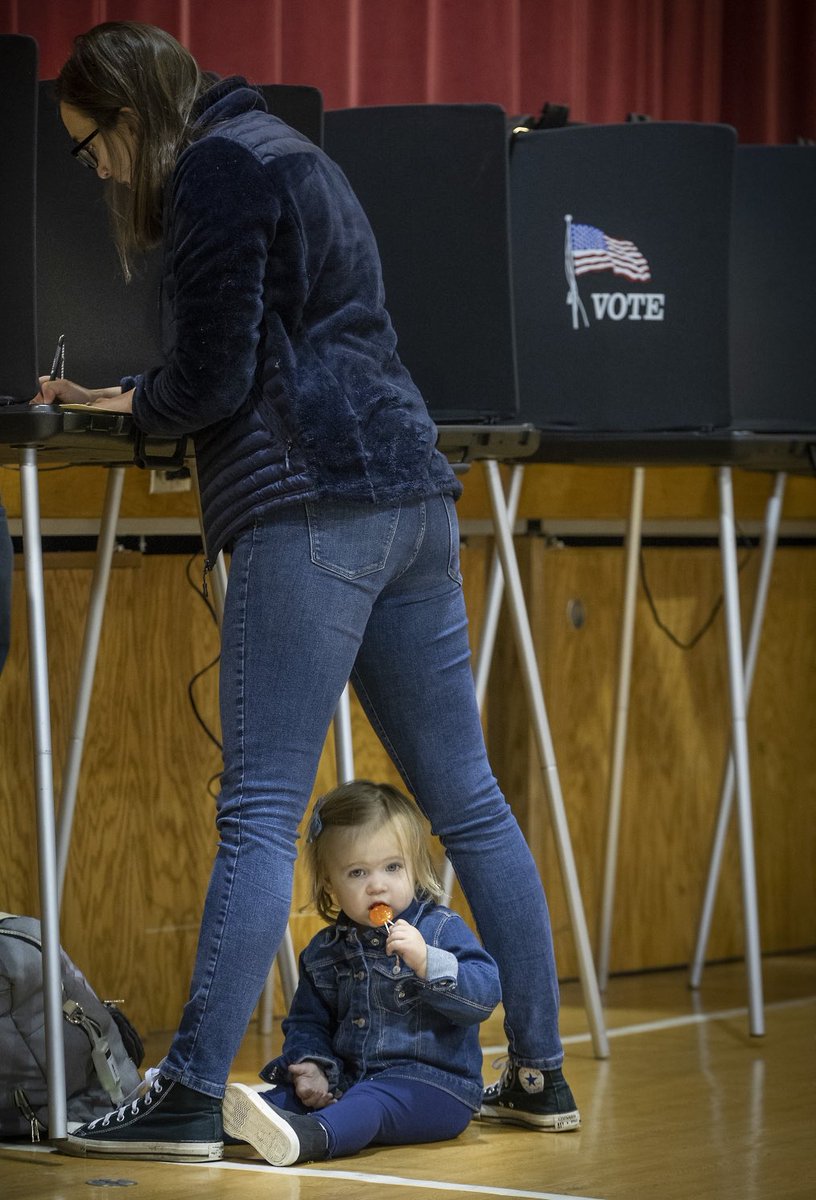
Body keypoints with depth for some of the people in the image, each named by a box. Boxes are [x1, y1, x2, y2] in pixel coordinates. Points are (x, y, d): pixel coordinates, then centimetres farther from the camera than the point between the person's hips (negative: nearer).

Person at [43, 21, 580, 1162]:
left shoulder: (217, 170, -6)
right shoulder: (284, 152, 24)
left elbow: (210, 380, -12)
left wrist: (125, 400, 8)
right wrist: (127, 397, 21)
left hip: (307, 504, -10)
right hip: (409, 488, 10)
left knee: (259, 811, -12)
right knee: (467, 798, 9)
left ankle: (191, 1097, -13)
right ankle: (540, 1073, 12)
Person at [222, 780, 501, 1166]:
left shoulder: (442, 930, -2)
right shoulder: (324, 952, 15)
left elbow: (484, 993, -14)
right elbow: (306, 1023, 20)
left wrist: (427, 963, -29)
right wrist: (313, 1068, -2)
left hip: (430, 1082, -7)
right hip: (349, 1082, 7)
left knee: (371, 1101, -35)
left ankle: (313, 1135, -63)